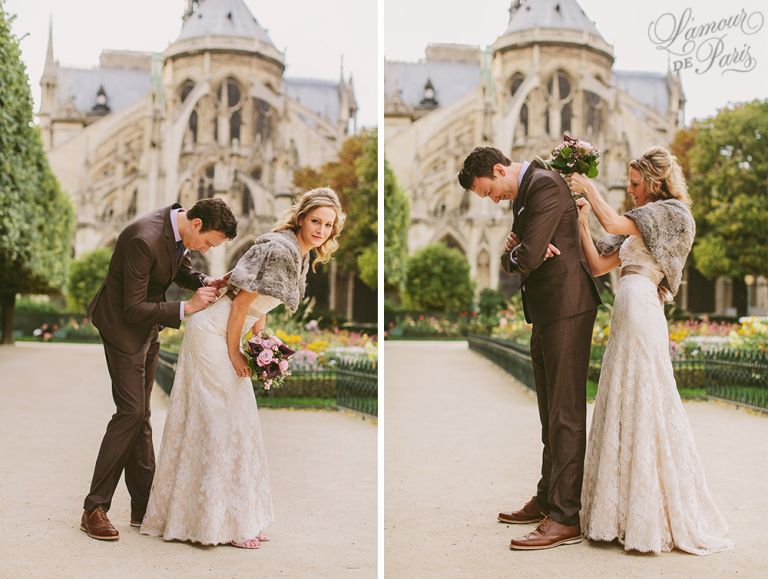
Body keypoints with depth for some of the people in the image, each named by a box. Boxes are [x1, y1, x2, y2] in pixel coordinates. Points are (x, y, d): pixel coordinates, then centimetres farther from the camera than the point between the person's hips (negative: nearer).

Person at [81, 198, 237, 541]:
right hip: (123, 324, -9)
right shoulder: (145, 240, -31)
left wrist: (204, 282, -6)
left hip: (147, 326, 9)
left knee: (140, 415, 10)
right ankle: (95, 508, -3)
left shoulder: (181, 230, -5)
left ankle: (143, 506, 17)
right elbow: (134, 309, -26)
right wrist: (186, 308, -27)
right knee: (131, 412, -12)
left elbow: (181, 269, 13)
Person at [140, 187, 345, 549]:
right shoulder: (279, 249, -22)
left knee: (237, 422, 14)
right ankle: (225, 523, 7)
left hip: (230, 336, 10)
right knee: (223, 423, -4)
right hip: (213, 333, -10)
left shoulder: (301, 256, 7)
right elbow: (241, 302, -20)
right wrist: (234, 352, -14)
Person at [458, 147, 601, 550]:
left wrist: (512, 254, -1)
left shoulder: (545, 185, -14)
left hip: (566, 309, -10)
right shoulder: (522, 193, 17)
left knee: (565, 414, -8)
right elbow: (517, 257, 18)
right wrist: (517, 251, -4)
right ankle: (547, 500, 27)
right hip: (545, 312, 10)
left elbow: (527, 257, -23)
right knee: (550, 414, 16)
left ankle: (565, 518, -3)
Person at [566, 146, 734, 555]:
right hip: (627, 312, 9)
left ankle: (653, 519, 0)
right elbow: (598, 264, 18)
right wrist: (582, 221, 12)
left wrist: (589, 187, 3)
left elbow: (613, 222, -10)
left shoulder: (672, 213, 2)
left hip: (640, 308, -9)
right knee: (624, 407, 7)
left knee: (641, 406, -7)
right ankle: (632, 514, 13)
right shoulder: (640, 227, 26)